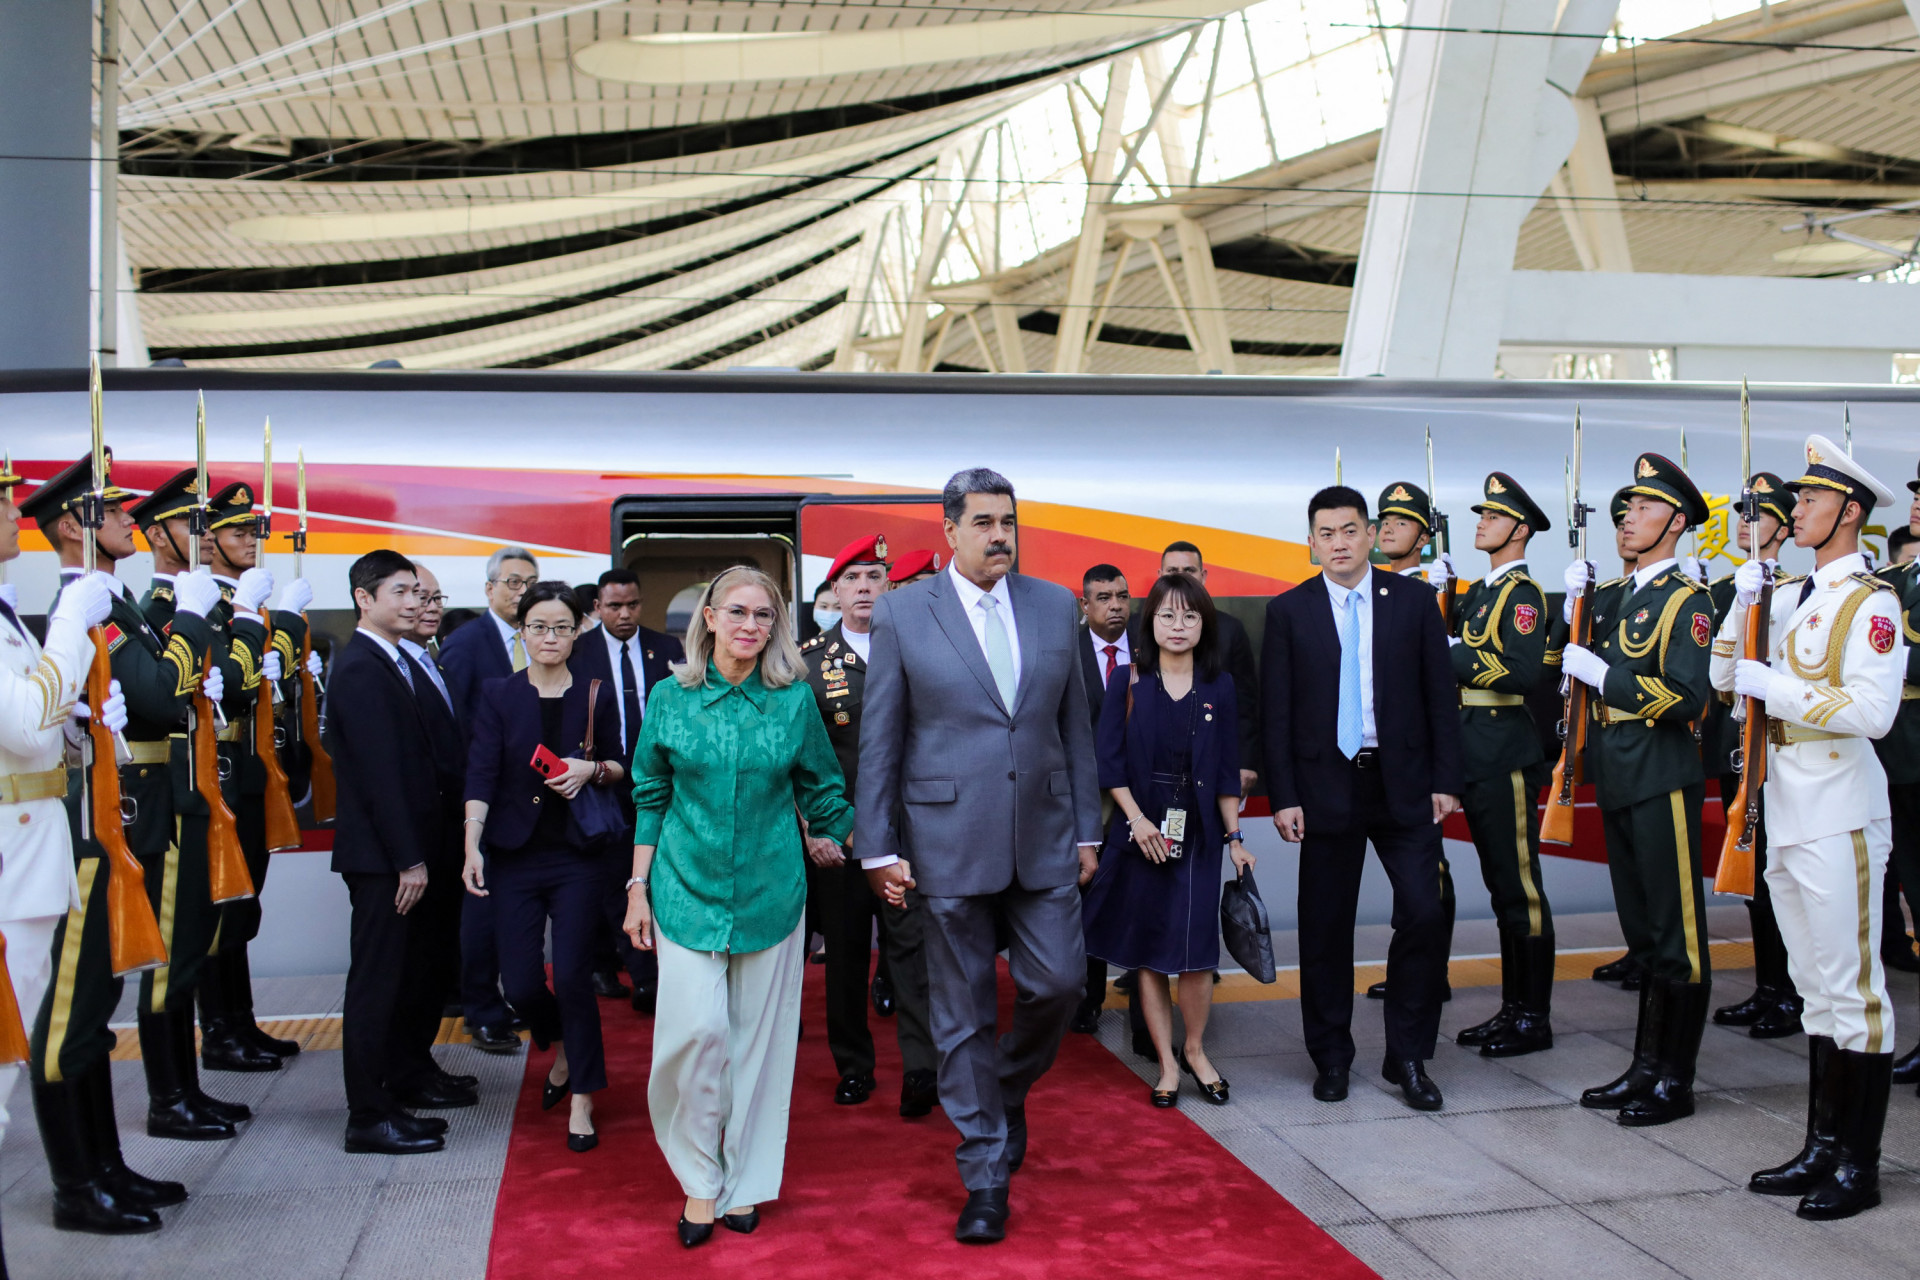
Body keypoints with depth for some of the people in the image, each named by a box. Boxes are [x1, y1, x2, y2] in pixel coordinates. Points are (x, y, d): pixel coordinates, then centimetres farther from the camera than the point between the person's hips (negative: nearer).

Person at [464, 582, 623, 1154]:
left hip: (577, 856, 0)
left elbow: (620, 767, 12)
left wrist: (592, 769, -11)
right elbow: (481, 774, -7)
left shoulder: (596, 696, 4)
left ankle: (582, 1099, 11)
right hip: (515, 855, 1)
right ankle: (563, 1049, 33)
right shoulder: (497, 695, 2)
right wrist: (472, 846, -18)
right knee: (521, 984, 0)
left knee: (573, 976, -6)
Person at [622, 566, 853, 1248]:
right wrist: (637, 887, 4)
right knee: (696, 1030, -9)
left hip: (770, 890, 1)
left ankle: (747, 1179, 23)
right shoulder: (670, 697, 0)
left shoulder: (794, 701, 0)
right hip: (688, 889, 0)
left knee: (759, 1033, 6)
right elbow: (651, 798, 6)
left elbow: (823, 794, 9)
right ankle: (701, 1178, 12)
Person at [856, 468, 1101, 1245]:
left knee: (1058, 984, 2)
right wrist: (878, 848, -4)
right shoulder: (902, 613, -2)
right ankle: (986, 1176, 19)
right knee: (964, 1013, 5)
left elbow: (1075, 725, 10)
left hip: (1041, 838, 3)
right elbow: (879, 740, -2)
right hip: (948, 840, -3)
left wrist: (1086, 830, 9)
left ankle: (1008, 1092, 35)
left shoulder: (1056, 607, 7)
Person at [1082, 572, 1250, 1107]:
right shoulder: (1127, 681, 1)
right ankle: (1166, 1062, 15)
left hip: (1198, 833, 1)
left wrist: (1235, 837, 3)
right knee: (1147, 952, 4)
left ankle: (1194, 1049, 19)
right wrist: (1137, 819, -11)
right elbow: (1109, 760, -2)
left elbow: (1226, 771, 6)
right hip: (1139, 831, 0)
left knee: (1197, 951, -3)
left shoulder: (1219, 687, 5)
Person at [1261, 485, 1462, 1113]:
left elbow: (1440, 695, 4)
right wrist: (1283, 797, -6)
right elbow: (1277, 713, 1)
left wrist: (1445, 781, -2)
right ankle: (1331, 1058, 22)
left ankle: (1407, 1056, 12)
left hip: (1404, 784, 1)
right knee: (1325, 929, 6)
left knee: (1424, 916, -5)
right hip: (1326, 786, 0)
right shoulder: (1289, 612, 2)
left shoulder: (1414, 600, 4)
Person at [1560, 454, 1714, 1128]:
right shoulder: (1618, 597, 16)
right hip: (1618, 777, 8)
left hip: (1663, 779, -8)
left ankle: (1675, 1081, 9)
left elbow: (1688, 697, -19)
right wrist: (1573, 603, 3)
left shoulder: (1686, 601, -9)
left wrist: (1603, 674, -17)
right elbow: (1572, 664, 13)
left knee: (1677, 934, 0)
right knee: (1642, 933, 15)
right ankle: (1646, 1066, 24)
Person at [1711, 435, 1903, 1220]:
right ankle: (1823, 1147, 23)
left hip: (1840, 816, -8)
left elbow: (1874, 710, -21)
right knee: (1817, 990, 14)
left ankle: (1861, 1167, 8)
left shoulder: (1871, 602, -10)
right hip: (1788, 812, 8)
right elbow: (1724, 675, 13)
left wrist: (1775, 684, -18)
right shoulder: (1792, 597, 14)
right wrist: (1742, 605, 0)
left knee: (1851, 991, -1)